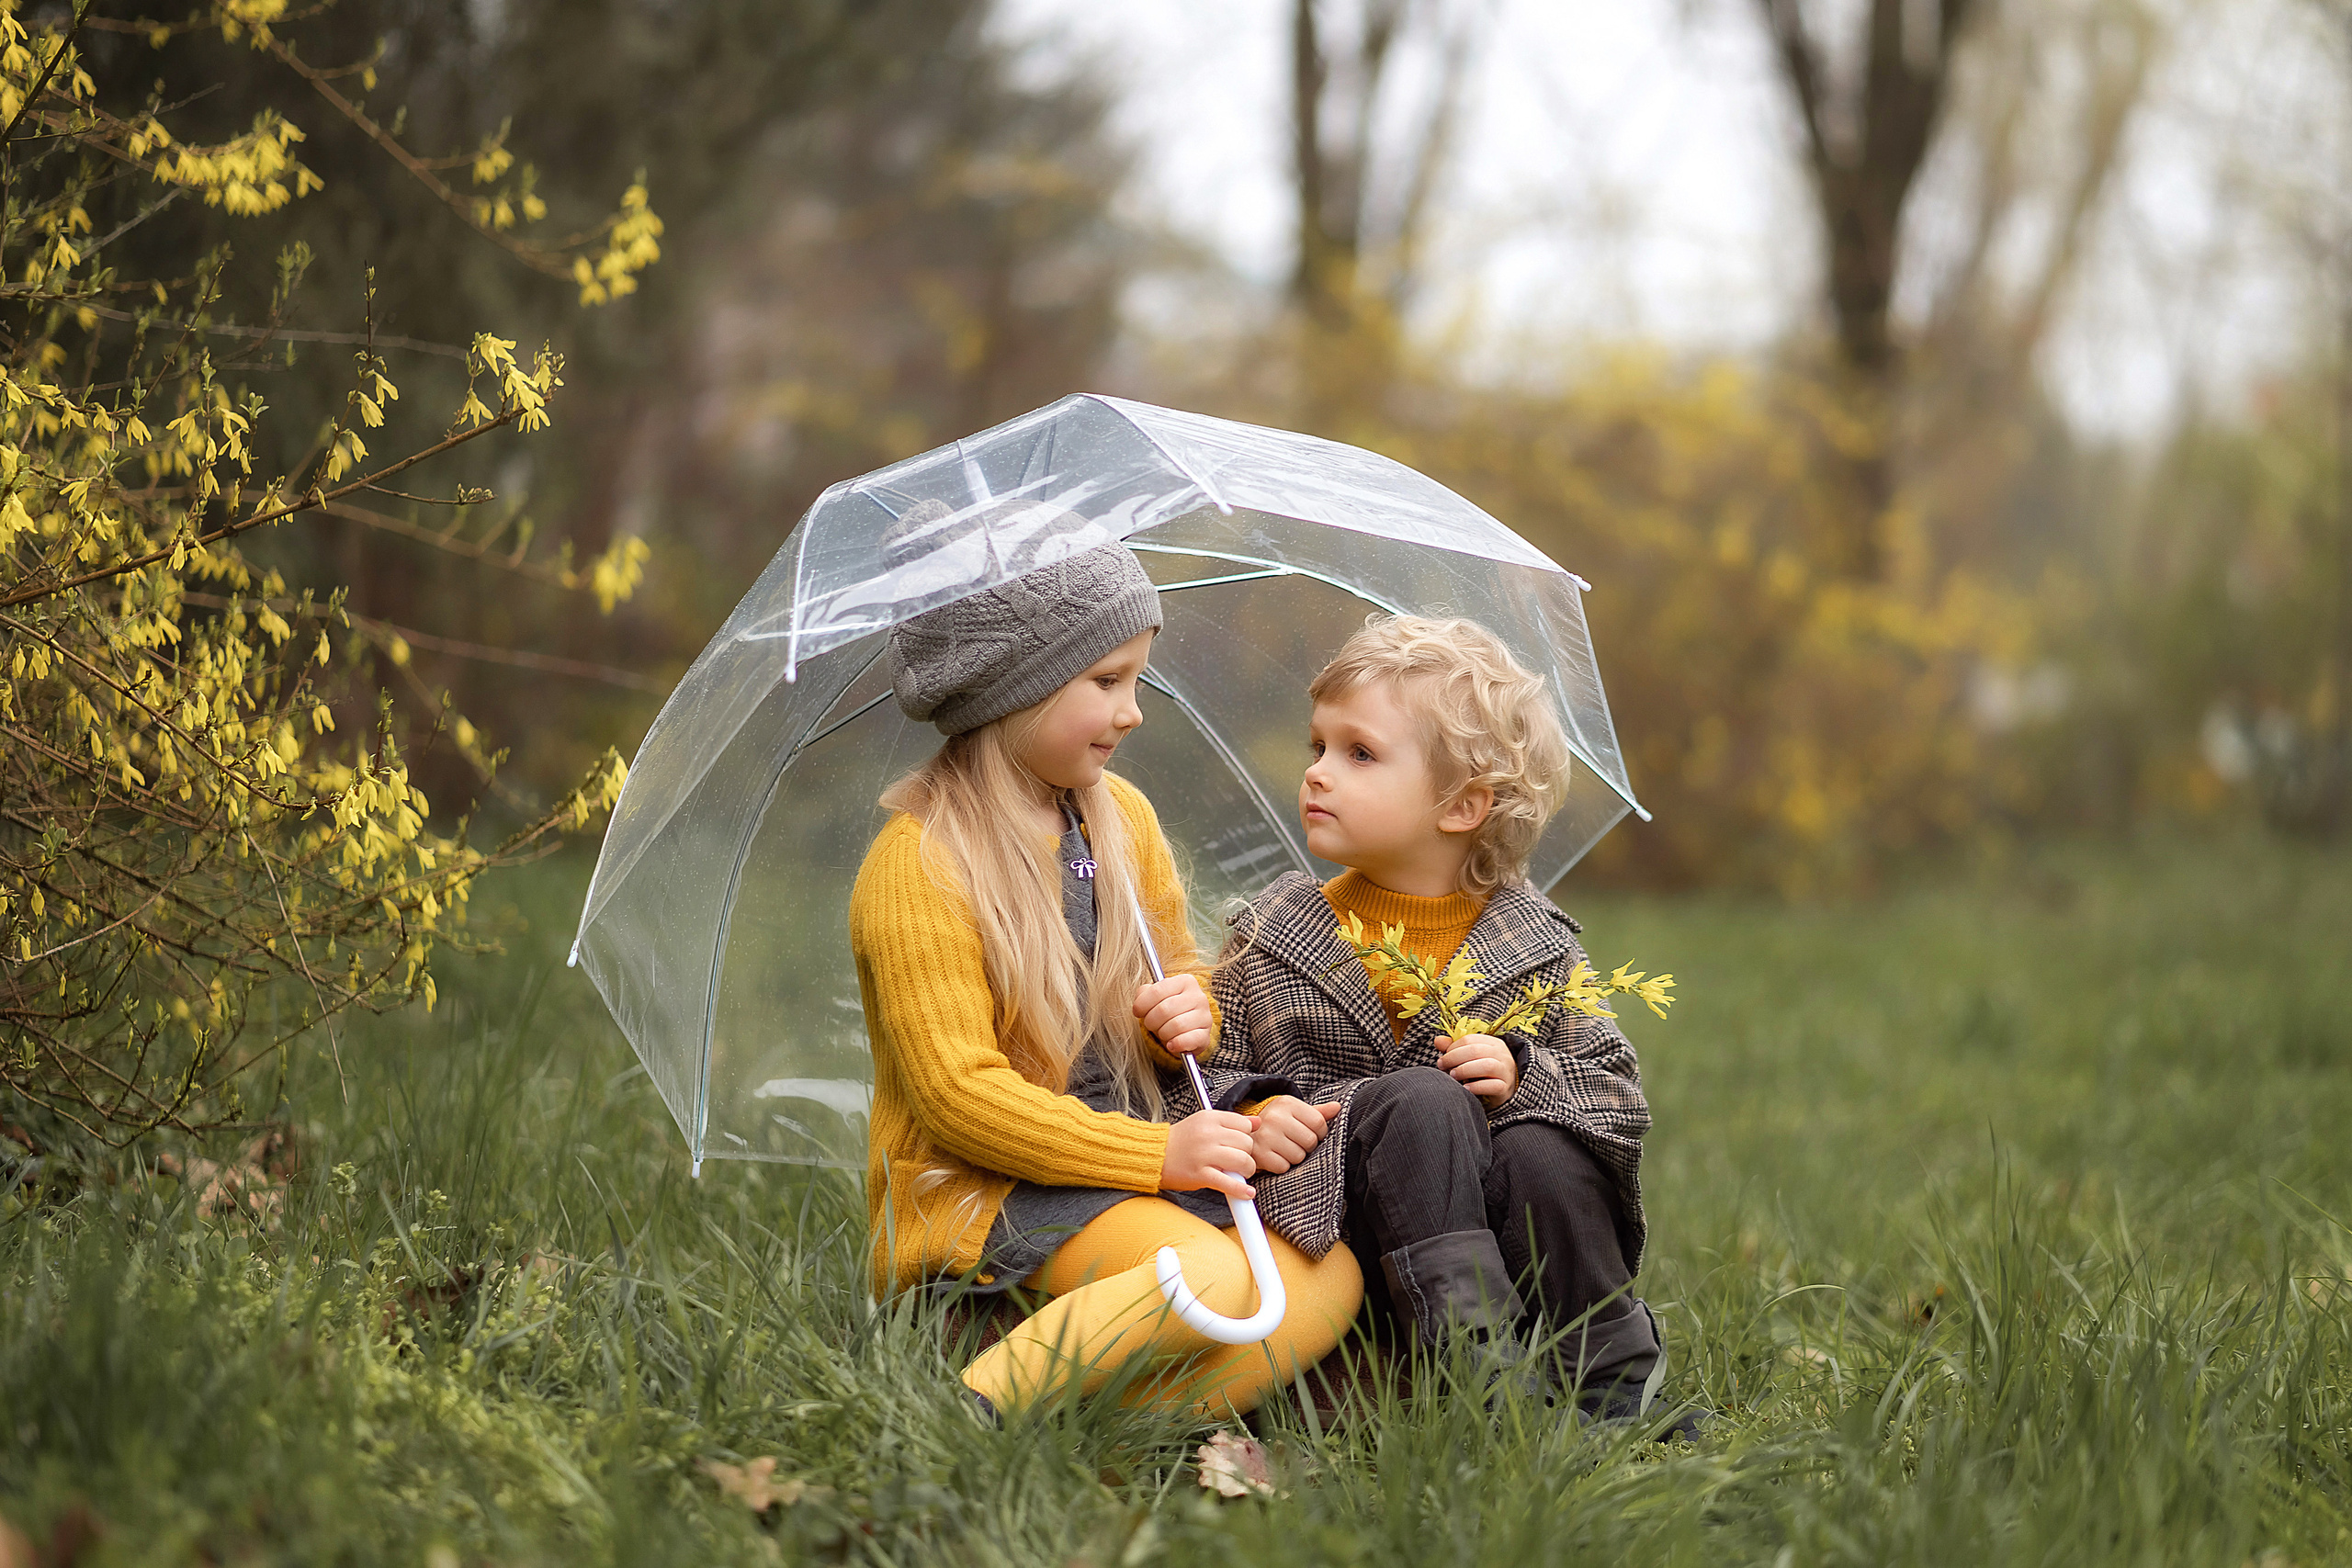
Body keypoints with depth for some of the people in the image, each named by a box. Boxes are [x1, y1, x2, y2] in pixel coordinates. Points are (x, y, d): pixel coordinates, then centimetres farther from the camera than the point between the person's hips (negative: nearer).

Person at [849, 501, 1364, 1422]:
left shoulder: (1123, 816, 11)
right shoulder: (917, 865, -13)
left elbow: (1178, 974, 26)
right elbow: (956, 1089, -18)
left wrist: (1191, 1017, 0)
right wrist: (1156, 1153, -22)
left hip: (1133, 1155, 8)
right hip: (973, 1188, -8)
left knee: (1333, 1275, -15)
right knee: (1211, 1281, -31)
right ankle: (975, 1410, -29)